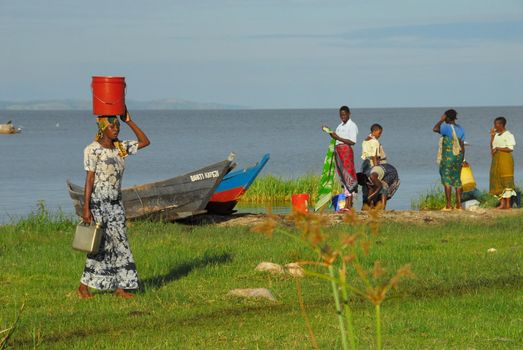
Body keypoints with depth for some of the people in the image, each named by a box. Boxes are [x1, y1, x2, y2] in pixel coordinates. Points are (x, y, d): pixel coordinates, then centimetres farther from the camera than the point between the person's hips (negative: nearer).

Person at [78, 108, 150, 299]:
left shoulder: (120, 147, 7)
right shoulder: (93, 150, -11)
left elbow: (145, 142, 12)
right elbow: (89, 179, -14)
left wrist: (129, 122, 3)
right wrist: (86, 209, -17)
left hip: (115, 203, 7)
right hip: (97, 203, -7)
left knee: (119, 243, 4)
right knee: (100, 244, -3)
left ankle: (120, 287, 7)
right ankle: (83, 286, 9)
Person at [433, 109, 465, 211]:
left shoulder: (447, 127, -11)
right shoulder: (460, 129, 11)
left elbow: (435, 129, -21)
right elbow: (462, 146, 10)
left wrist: (441, 120, -6)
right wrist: (462, 159, 15)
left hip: (448, 156, -7)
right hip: (458, 156, 7)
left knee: (447, 180, -4)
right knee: (457, 180, 9)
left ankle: (448, 205, -8)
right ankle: (458, 205, 8)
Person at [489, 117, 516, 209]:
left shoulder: (508, 135, -7)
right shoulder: (496, 135, 15)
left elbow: (510, 149, -13)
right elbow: (492, 148, 13)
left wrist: (498, 148, -14)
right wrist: (492, 136, 7)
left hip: (505, 159, -8)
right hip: (496, 160, 8)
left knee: (506, 181, -6)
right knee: (498, 181, 4)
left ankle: (508, 204, -5)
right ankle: (502, 203, 6)